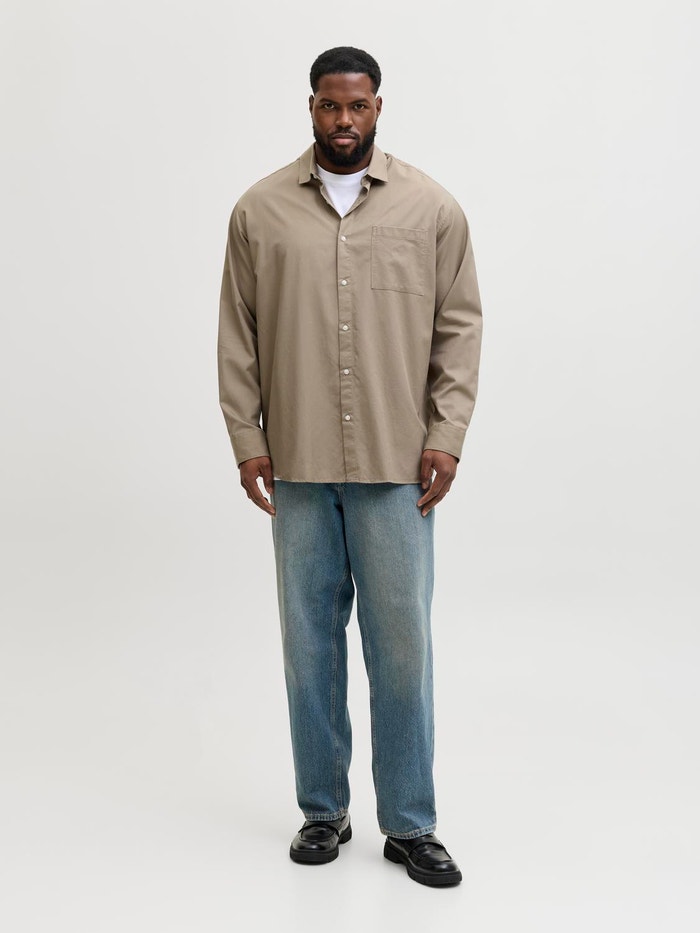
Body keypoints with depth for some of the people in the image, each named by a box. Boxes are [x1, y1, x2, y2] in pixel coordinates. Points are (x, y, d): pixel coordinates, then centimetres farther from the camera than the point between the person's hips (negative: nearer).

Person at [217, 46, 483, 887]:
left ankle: (410, 825, 16)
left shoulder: (432, 208, 4)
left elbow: (459, 325, 4)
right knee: (310, 641, 9)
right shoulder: (260, 210, 5)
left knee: (401, 644, 3)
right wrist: (245, 438, 0)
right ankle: (322, 810, 25)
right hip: (297, 466, 1)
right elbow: (237, 335, 6)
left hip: (396, 466, -1)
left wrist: (447, 433, -4)